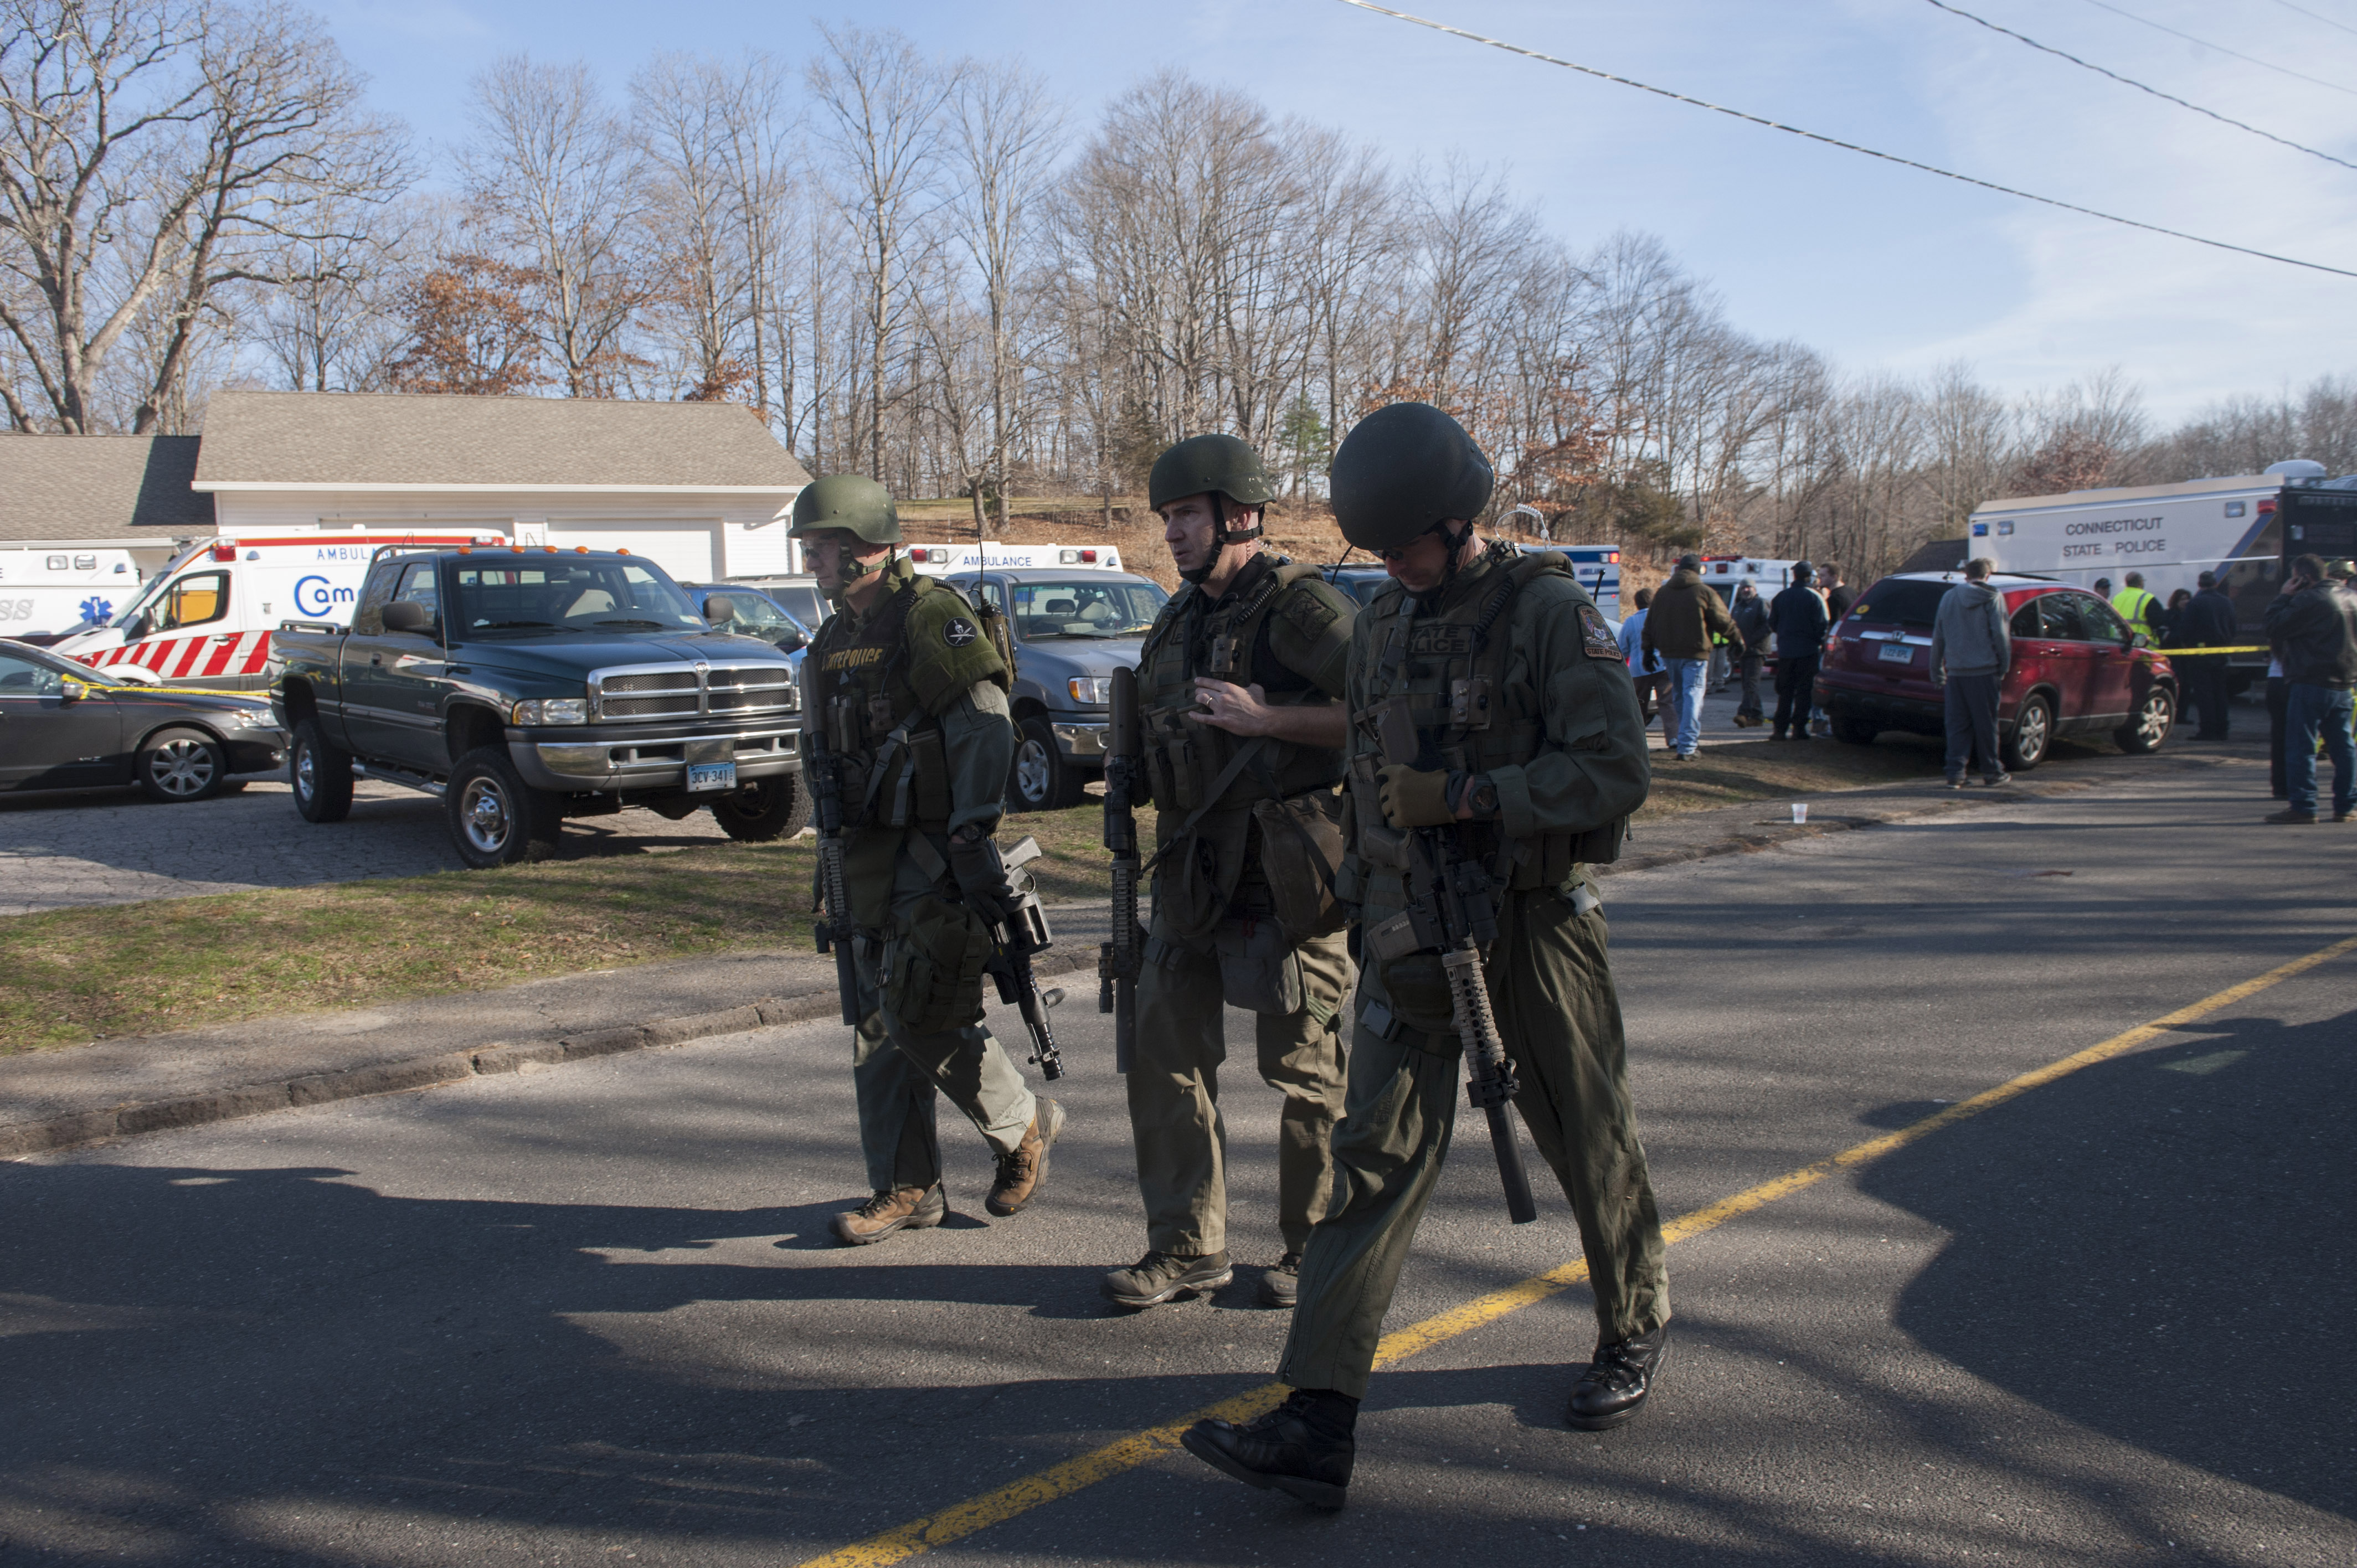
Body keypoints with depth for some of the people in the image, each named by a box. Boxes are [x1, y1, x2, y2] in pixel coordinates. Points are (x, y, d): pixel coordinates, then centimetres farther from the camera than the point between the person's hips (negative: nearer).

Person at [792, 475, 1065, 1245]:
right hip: (874, 856, 9)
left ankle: (1024, 1125, 14)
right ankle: (907, 1189, 18)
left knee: (921, 1016, -10)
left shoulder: (932, 616, -11)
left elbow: (985, 727, -18)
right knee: (879, 1024, 9)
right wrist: (836, 850, 18)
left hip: (937, 855, -9)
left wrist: (970, 834, -23)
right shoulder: (834, 641, 16)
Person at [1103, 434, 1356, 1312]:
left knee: (1305, 1071, 3)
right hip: (1194, 872, 8)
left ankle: (1316, 1249, 19)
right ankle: (1187, 1247, 19)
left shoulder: (1301, 606, -11)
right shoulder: (1180, 620, 15)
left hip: (1285, 870, -8)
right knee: (1165, 1053, 8)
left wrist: (1267, 719, -22)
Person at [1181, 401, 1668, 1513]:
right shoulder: (1380, 625, 9)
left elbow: (1615, 772, -17)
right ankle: (1319, 1422, -6)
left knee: (1589, 1146, 12)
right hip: (1409, 929, 5)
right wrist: (1384, 918, 10)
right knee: (1375, 1158, -4)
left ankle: (1636, 1331, 39)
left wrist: (1467, 796, -23)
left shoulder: (1550, 612, -10)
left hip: (1531, 921, -4)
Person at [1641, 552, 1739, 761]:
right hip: (1695, 653, -5)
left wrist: (1648, 651, 18)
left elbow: (1650, 624, 13)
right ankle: (1687, 747, -16)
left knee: (1679, 697, 16)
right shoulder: (1704, 592, -5)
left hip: (1669, 653, 5)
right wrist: (1737, 640, 13)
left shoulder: (1663, 592, 10)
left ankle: (1689, 741, 25)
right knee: (1693, 697, -6)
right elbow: (1723, 621, -2)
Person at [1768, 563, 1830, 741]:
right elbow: (1823, 624, -12)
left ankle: (1780, 729, 4)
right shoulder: (1814, 597, -9)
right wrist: (1820, 643, 2)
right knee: (1804, 690, 2)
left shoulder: (1781, 597, 4)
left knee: (1785, 691, 8)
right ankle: (1799, 728, -1)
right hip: (1808, 650, -3)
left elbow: (1772, 622, 9)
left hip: (1785, 650, 3)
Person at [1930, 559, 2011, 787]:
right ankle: (1992, 773, 12)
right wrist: (2004, 668, 0)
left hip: (1955, 673, 4)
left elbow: (1938, 639, 14)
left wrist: (1937, 673, 19)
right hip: (1984, 672, -4)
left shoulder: (1949, 597, 12)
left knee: (1958, 725, 6)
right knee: (1986, 724, 4)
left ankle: (1955, 773, 1)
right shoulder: (1993, 598, -3)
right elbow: (2001, 635, -8)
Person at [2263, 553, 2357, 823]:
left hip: (2311, 685, -8)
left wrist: (2283, 596, -4)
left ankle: (2302, 807, -6)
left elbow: (2275, 629, -13)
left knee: (2301, 747, -4)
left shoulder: (2308, 600, -14)